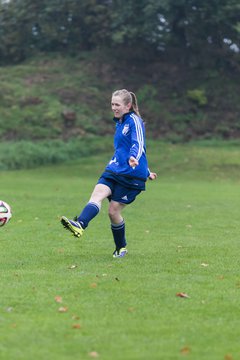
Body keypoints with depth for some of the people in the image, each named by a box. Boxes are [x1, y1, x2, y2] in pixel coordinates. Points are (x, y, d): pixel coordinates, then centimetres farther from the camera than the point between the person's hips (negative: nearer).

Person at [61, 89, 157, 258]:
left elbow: (138, 144, -24)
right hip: (114, 169, 8)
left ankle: (121, 248, 14)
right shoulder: (120, 123, 20)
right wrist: (146, 172, 36)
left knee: (113, 210, -6)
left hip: (131, 174, -8)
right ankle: (80, 224, -38)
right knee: (98, 193, -19)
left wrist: (134, 158, -47)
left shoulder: (135, 121, -8)